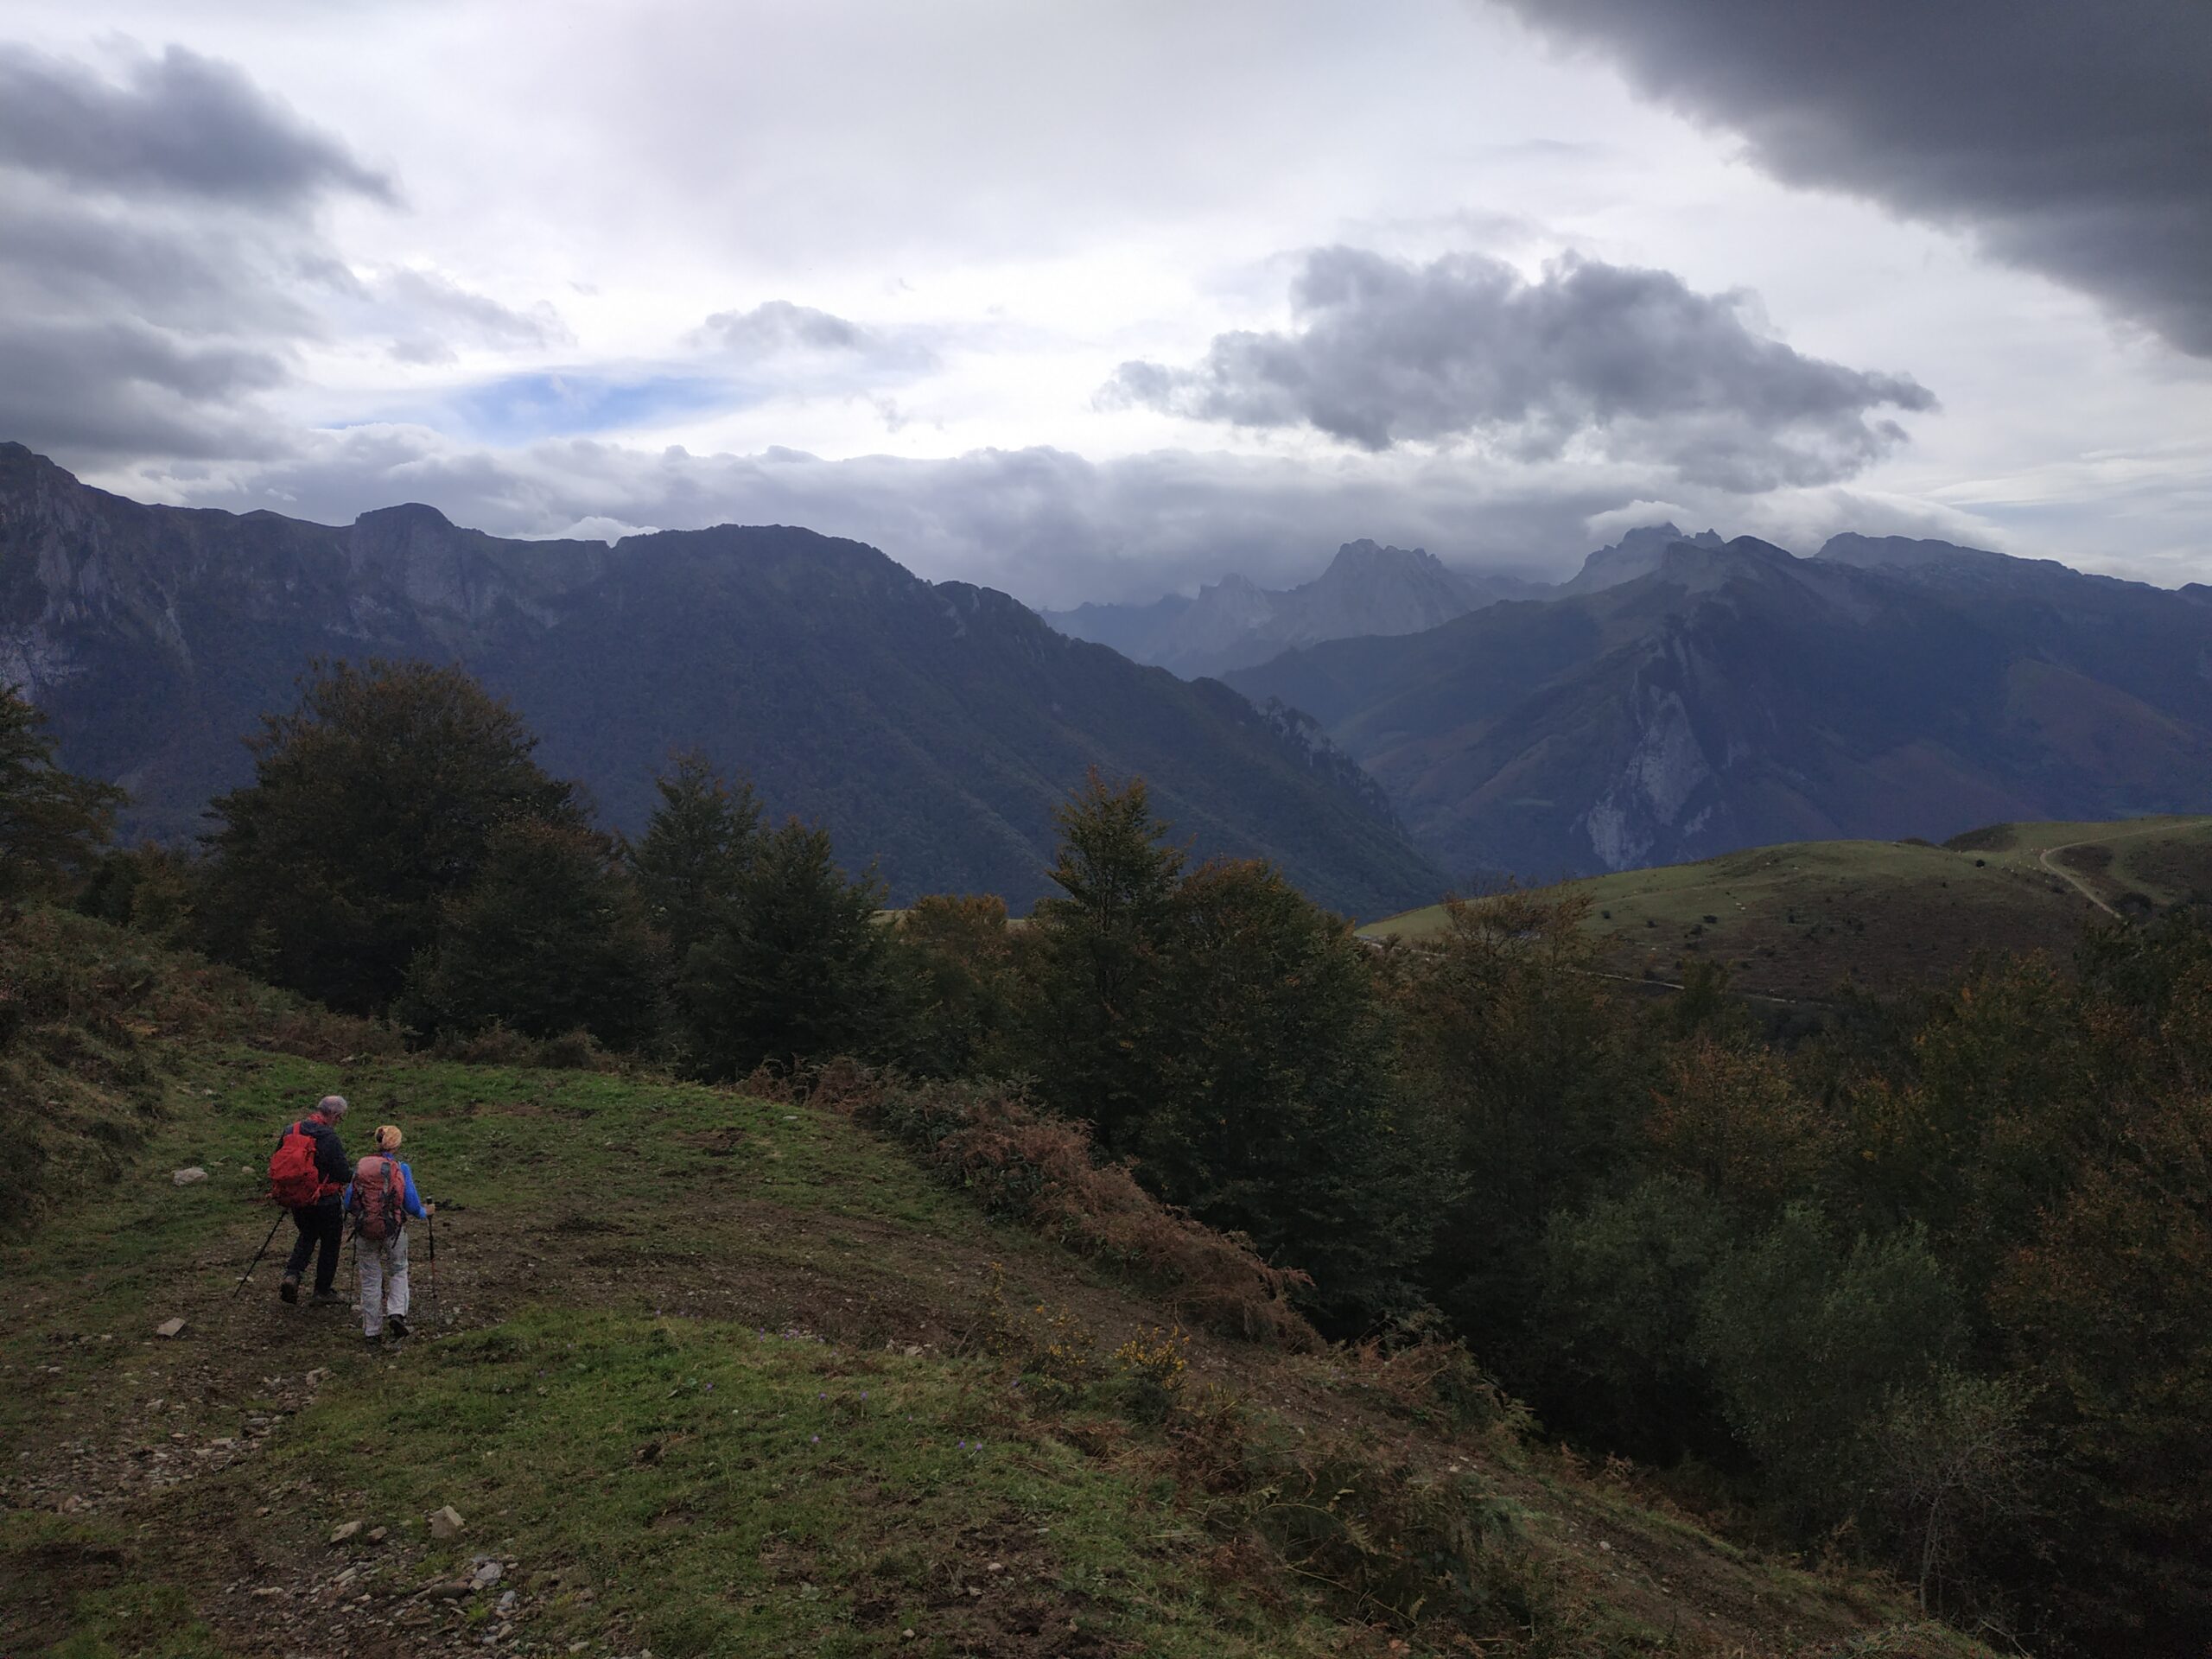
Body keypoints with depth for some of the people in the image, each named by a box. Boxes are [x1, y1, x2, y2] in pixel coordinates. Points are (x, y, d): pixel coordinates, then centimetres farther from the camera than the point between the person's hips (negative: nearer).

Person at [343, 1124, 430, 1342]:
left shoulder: (360, 1167, 0)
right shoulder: (401, 1169, -7)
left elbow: (347, 1204, 3)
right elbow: (412, 1205, -8)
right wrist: (425, 1212, 13)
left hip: (365, 1231, 2)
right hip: (394, 1231, -2)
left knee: (370, 1279, 14)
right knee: (398, 1272, 20)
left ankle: (371, 1330, 20)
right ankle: (397, 1313, -1)